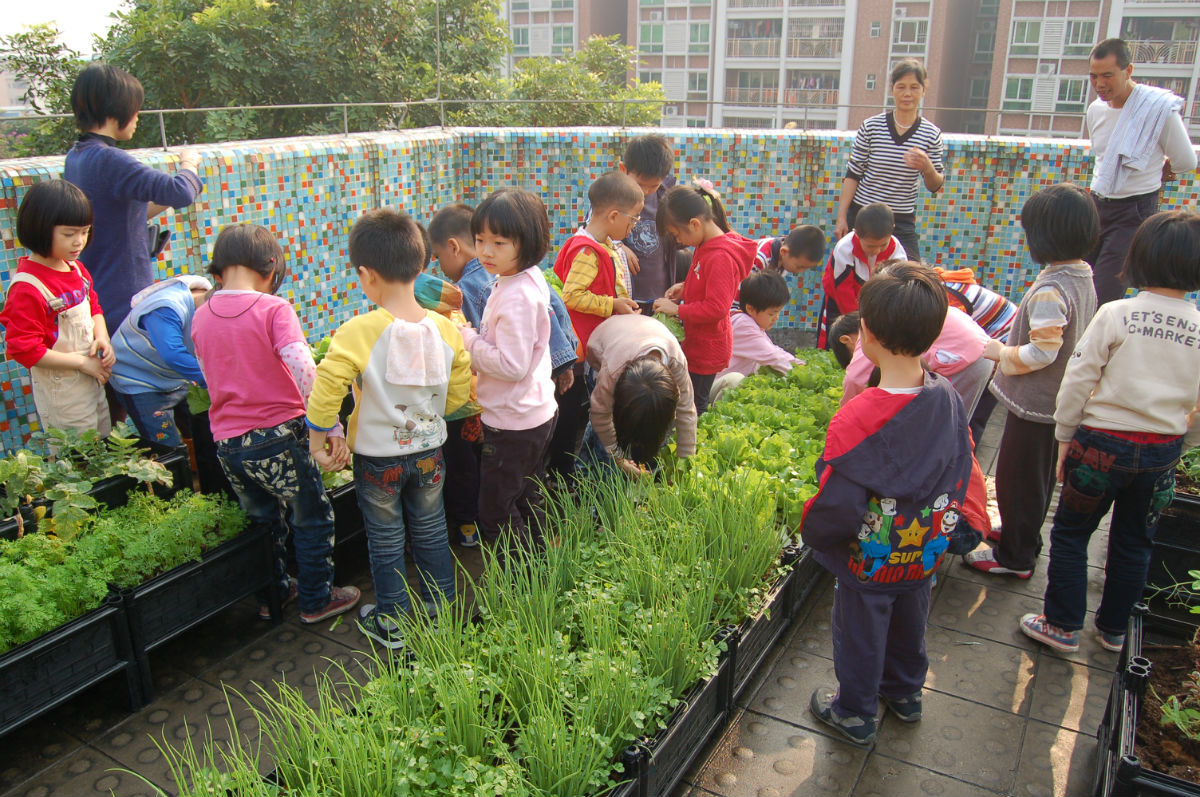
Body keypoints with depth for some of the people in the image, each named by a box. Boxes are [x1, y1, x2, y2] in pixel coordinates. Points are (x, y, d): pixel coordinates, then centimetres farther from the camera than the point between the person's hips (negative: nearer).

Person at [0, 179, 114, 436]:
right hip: (61, 393, -8)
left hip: (93, 380, 8)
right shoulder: (27, 288, -23)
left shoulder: (76, 268, 1)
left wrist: (102, 338, -4)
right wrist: (82, 362, -20)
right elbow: (24, 349, -23)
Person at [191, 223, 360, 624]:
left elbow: (211, 377, 15)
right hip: (277, 433, -6)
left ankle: (272, 594, 37)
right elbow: (304, 372, -24)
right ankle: (316, 600, 23)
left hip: (226, 440, 6)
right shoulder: (273, 309, -13)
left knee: (262, 519, 24)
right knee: (313, 518, 13)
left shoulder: (200, 317, 5)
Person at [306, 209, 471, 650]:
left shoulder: (356, 333, -23)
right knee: (431, 533, 21)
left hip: (377, 459, -3)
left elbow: (325, 392, -24)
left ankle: (392, 626, 31)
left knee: (386, 542, 15)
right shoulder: (446, 329, -10)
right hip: (430, 452, 3)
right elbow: (459, 392, -1)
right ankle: (441, 611, 36)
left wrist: (318, 444, -9)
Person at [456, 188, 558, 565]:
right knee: (528, 504, 23)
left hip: (512, 423, -11)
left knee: (495, 513, 3)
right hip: (536, 412, 11)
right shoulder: (529, 279, 6)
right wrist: (471, 340, 4)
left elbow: (512, 365, -29)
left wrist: (468, 341, -17)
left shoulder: (516, 297, -26)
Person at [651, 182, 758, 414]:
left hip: (706, 351, -10)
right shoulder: (706, 247, 6)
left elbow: (716, 308, -30)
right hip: (696, 344, 10)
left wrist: (677, 309, -22)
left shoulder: (721, 257, -27)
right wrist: (685, 288, 6)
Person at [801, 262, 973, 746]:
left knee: (860, 633, 18)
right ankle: (905, 692, 53)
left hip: (868, 562, -6)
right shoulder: (949, 401, -15)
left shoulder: (857, 420, -35)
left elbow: (837, 506, -30)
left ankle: (855, 713, 40)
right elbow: (960, 475, 0)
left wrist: (810, 531, -8)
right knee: (909, 621, 29)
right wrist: (935, 527, 15)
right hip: (924, 553, 6)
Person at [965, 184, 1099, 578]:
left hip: (1035, 402, -10)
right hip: (1061, 398, 10)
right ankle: (1024, 534, 42)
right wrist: (1011, 346, 14)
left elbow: (1041, 352, -29)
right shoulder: (1083, 277, 2)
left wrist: (1001, 352, -14)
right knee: (1040, 474, 24)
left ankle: (1015, 557, 19)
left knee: (1017, 476, 5)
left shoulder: (1049, 290, -28)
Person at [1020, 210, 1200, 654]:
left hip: (1104, 443, -4)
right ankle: (1114, 628, 35)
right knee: (1134, 542, 20)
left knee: (1070, 534, 12)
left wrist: (1065, 437, 0)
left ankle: (1062, 625, 19)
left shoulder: (1116, 315, -14)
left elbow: (1078, 381, -12)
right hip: (1163, 449, 4)